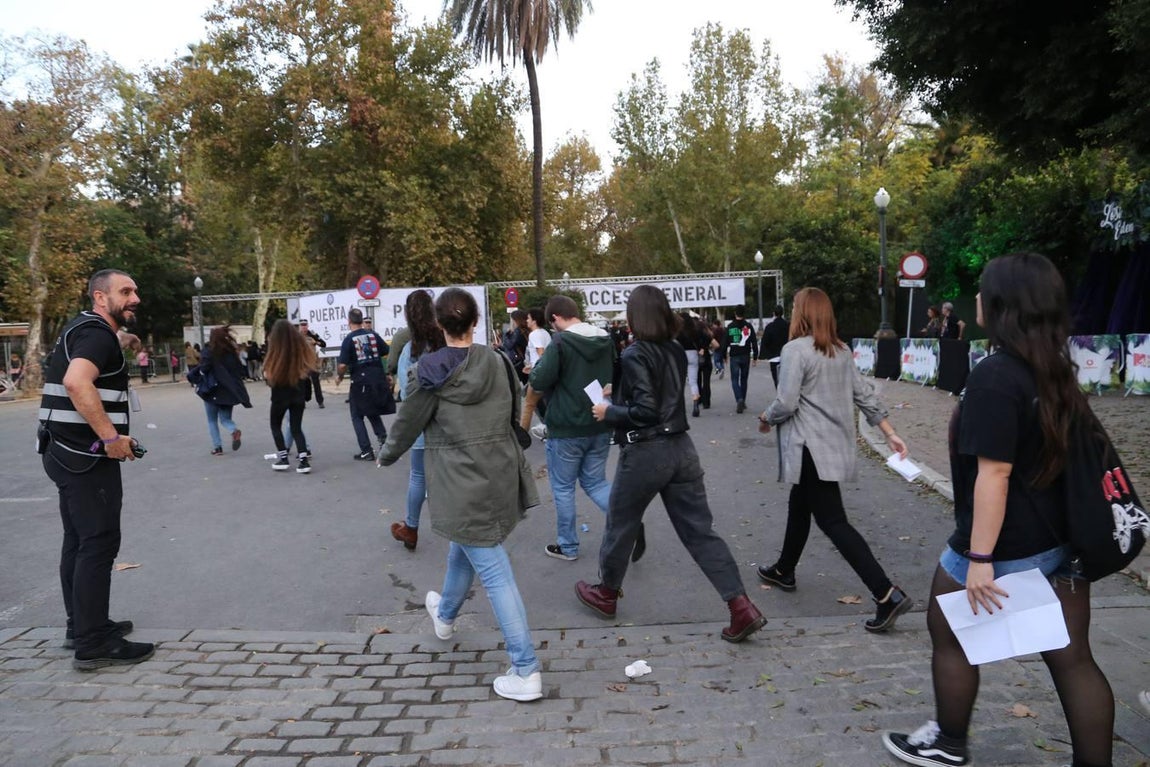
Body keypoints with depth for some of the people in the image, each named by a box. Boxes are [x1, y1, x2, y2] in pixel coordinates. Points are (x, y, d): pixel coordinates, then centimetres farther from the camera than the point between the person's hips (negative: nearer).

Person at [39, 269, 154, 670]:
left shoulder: (83, 330, 17)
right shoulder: (98, 334, -15)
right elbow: (77, 383, -33)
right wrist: (111, 436, -29)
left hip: (68, 453, 11)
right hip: (87, 457, -11)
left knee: (79, 542, 16)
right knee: (99, 545, -6)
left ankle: (82, 625, 27)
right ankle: (93, 644, -1)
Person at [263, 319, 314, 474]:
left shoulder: (276, 351, -18)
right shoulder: (301, 346, -8)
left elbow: (268, 375, -14)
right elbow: (309, 367, 3)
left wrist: (266, 374, 5)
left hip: (280, 395, -3)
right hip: (298, 394, 3)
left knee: (275, 425, 19)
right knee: (296, 428, 12)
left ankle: (283, 459, 15)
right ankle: (303, 461, 0)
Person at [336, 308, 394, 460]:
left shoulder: (349, 339, -9)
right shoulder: (373, 334, 3)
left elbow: (343, 365, -13)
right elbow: (389, 353, 4)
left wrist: (339, 376, 5)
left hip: (360, 381, -4)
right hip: (378, 379, 4)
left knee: (357, 417, 9)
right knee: (372, 412, 23)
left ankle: (366, 451, 4)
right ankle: (383, 436, 1)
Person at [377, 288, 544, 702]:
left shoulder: (431, 372, -13)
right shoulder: (498, 363, 0)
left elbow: (407, 424, -2)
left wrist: (386, 455, 18)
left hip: (462, 485, -6)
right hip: (501, 477, 6)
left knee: (494, 572, -3)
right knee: (463, 546, 29)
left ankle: (526, 672, 1)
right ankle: (445, 614, 56)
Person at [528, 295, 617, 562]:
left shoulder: (561, 342, -16)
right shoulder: (606, 340, 6)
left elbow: (539, 382, -18)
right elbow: (614, 377, 17)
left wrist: (538, 365, 1)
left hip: (566, 428, -6)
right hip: (600, 426, 6)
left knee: (563, 487, 10)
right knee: (595, 482, 17)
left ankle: (568, 546, 20)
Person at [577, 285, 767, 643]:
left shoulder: (635, 355, -15)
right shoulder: (676, 351, 7)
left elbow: (644, 411, -20)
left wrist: (608, 412, -6)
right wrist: (618, 395, 19)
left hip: (644, 452, -6)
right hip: (680, 448, 6)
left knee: (620, 526, 15)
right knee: (700, 531, 7)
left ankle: (606, 594, 34)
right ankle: (742, 607, 1)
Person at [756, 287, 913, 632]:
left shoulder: (795, 350, -15)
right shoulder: (842, 350, 9)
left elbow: (785, 404, -18)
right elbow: (864, 394, 9)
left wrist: (765, 419, 2)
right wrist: (890, 433, 12)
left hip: (812, 447, -9)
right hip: (836, 443, 9)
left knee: (833, 522, -6)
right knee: (799, 505, 24)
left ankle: (887, 594, -11)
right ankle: (784, 571, 39)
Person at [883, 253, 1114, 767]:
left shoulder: (994, 375, -22)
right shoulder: (1056, 369, 5)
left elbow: (994, 474, -25)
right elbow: (1058, 450, 15)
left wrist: (980, 558, -22)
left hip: (1005, 545, -7)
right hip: (1065, 537, 8)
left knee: (947, 635, 15)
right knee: (1073, 657, 13)